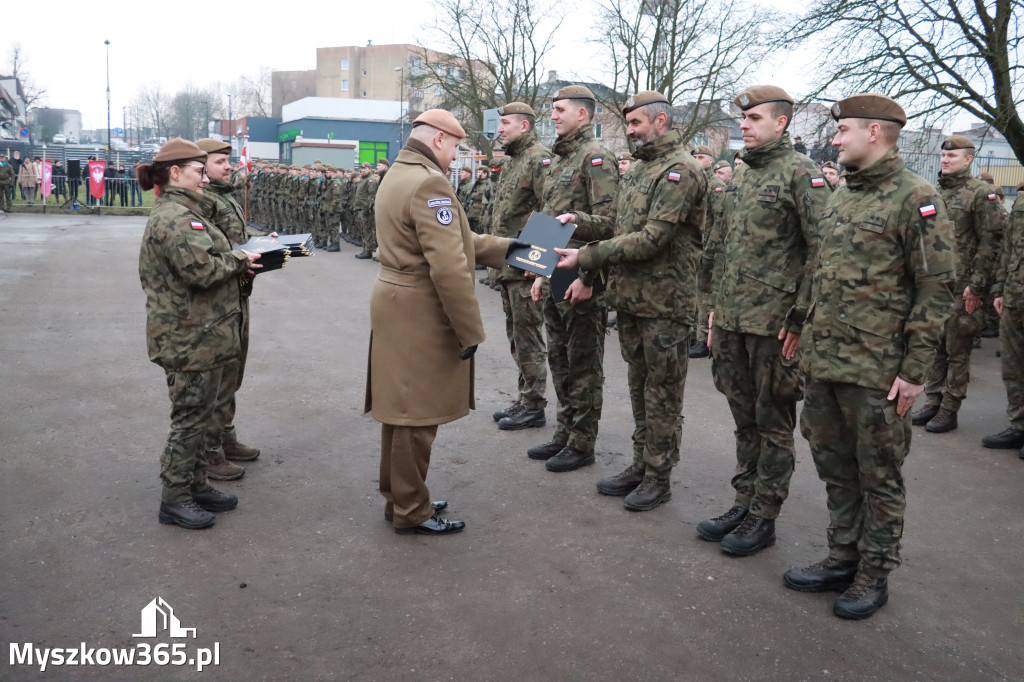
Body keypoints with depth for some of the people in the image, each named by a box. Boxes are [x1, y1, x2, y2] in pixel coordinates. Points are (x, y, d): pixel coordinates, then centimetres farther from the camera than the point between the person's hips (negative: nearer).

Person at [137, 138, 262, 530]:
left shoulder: (182, 213, 17)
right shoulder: (174, 217, -18)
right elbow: (201, 269, -27)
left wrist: (240, 259, 5)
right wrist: (240, 261, -12)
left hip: (201, 336, 11)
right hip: (189, 340, -11)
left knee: (201, 416, 18)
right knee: (190, 418, 0)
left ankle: (196, 485, 31)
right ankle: (174, 500, 12)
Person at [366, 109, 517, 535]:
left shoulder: (396, 176, 14)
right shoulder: (429, 184, -20)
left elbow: (451, 238, 14)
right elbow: (449, 266, -25)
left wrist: (503, 248, 13)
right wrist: (470, 330, -20)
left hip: (395, 305, 10)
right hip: (420, 315, -10)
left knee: (400, 409, 19)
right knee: (418, 415, 2)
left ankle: (397, 497, 33)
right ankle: (411, 513, 15)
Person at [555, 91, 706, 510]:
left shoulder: (681, 169, -14)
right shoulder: (638, 169, 16)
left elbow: (654, 238, -23)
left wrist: (587, 257, -23)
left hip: (664, 301, -9)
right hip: (630, 297, 9)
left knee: (662, 391, 3)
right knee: (639, 385, 17)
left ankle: (659, 477, 14)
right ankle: (640, 466, 29)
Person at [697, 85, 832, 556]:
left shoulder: (801, 173, -10)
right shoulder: (741, 175, 15)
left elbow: (821, 250, -15)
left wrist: (800, 316, -17)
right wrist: (715, 304, 18)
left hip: (772, 322, -8)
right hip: (731, 320, 8)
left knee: (772, 423, 4)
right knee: (744, 419, 16)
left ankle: (763, 517, 15)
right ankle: (745, 502, 28)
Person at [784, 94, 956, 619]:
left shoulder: (916, 199, -10)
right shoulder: (840, 197, 13)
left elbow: (936, 290, -12)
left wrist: (915, 369, -15)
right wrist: (805, 330, 15)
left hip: (876, 370, -7)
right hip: (823, 362, 7)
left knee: (878, 475, 7)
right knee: (835, 467, 16)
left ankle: (874, 575, 21)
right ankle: (842, 559, 30)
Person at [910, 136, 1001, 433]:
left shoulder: (981, 193, -6)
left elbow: (989, 243, -10)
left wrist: (977, 285, -15)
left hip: (962, 288, -6)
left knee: (957, 350, 2)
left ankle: (949, 410, 9)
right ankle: (932, 401, 22)